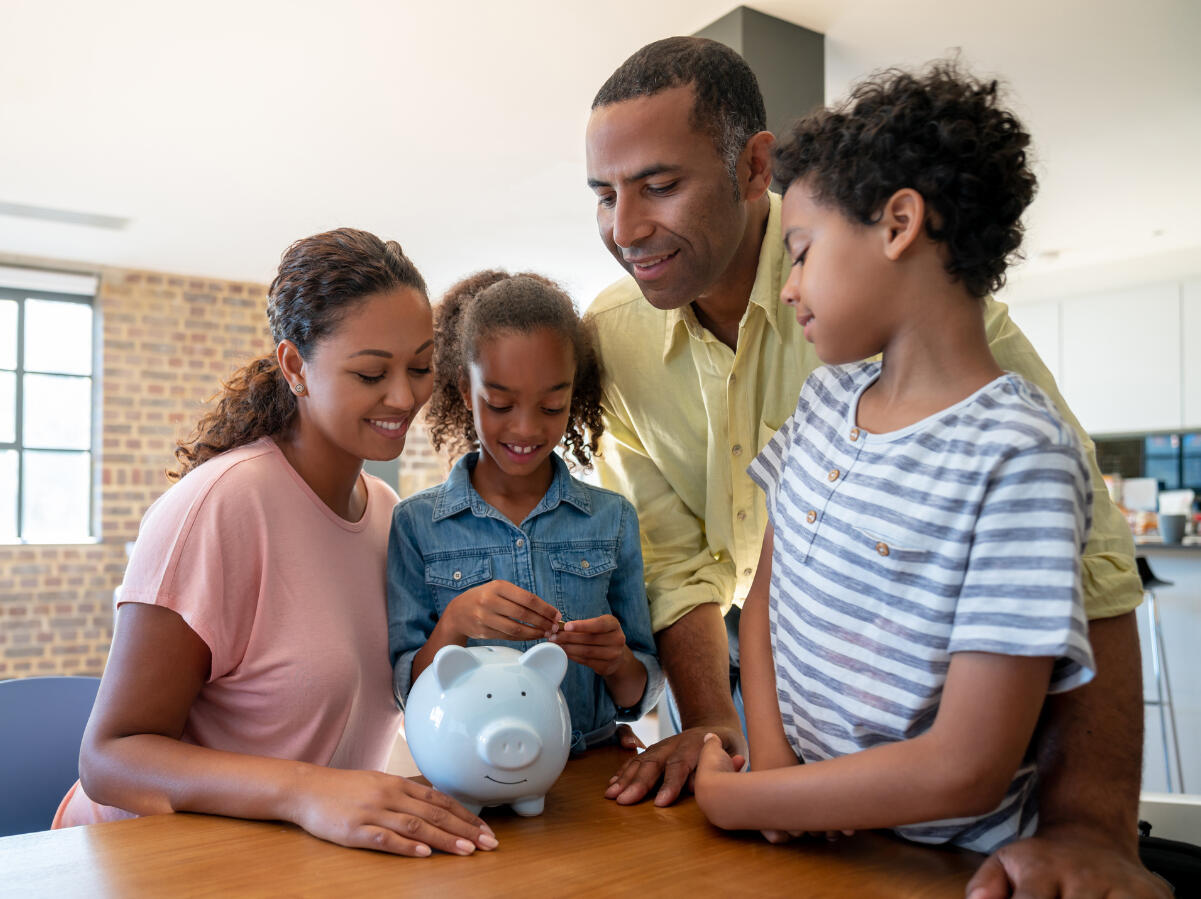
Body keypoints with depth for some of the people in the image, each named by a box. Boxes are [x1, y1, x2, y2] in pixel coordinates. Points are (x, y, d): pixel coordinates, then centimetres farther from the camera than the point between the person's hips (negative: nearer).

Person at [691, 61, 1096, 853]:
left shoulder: (1017, 458, -18)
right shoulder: (829, 395, 3)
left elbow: (967, 772, -19)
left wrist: (733, 798, -12)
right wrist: (769, 754, -6)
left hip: (938, 864, -4)